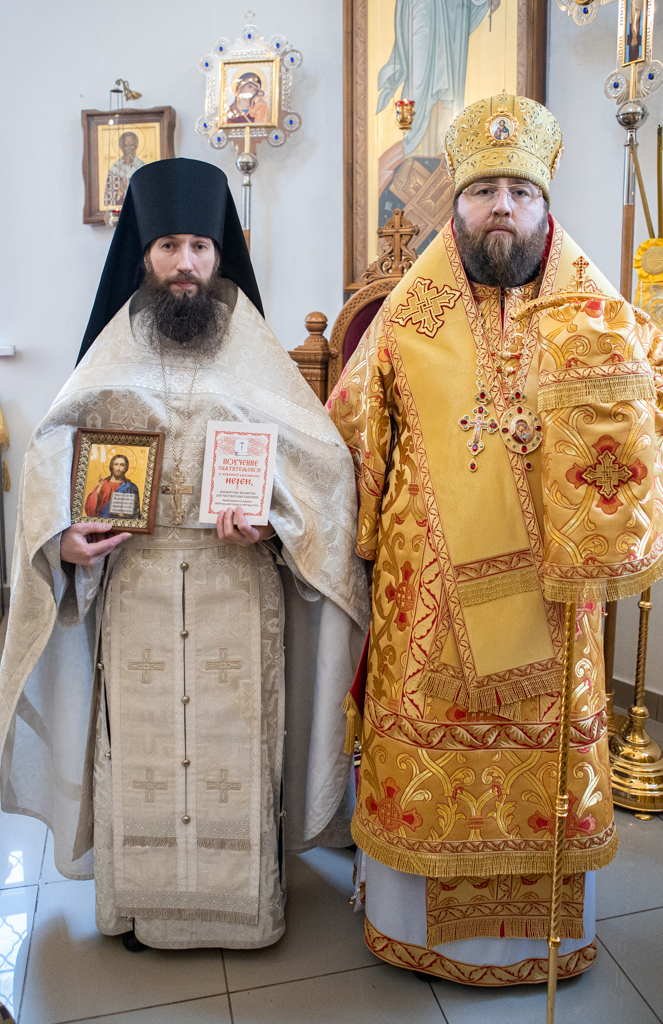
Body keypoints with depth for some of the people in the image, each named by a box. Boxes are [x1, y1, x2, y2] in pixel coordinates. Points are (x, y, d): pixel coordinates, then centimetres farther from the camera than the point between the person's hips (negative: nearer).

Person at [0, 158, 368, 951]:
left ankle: (241, 901, 25)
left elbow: (321, 456, -3)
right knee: (139, 740, 8)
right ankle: (142, 900, 28)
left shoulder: (255, 352, 4)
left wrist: (269, 516, -20)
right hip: (133, 581, 2)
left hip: (239, 582, -1)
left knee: (234, 738, 5)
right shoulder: (114, 355, 9)